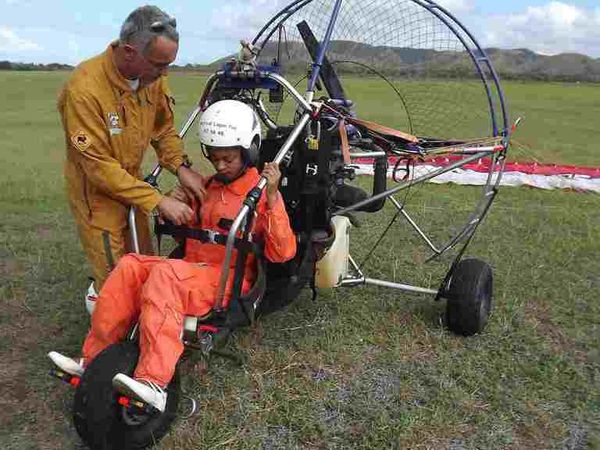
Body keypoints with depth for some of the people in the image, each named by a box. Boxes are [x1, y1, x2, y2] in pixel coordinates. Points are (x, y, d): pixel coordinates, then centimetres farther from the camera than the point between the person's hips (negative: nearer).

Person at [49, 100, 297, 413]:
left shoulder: (264, 193, -5)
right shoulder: (208, 186, 15)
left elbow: (282, 253, -16)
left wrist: (272, 197, -25)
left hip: (228, 281, -6)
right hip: (191, 270, 7)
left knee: (165, 274, -32)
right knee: (130, 266, -16)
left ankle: (154, 383, -38)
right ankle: (94, 360, -12)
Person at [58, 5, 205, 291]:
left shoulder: (152, 76, -10)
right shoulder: (85, 88, -29)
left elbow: (163, 128, 5)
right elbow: (99, 166, -25)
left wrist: (180, 166, -12)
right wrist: (157, 201, -26)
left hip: (131, 186, 6)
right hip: (97, 193, -6)